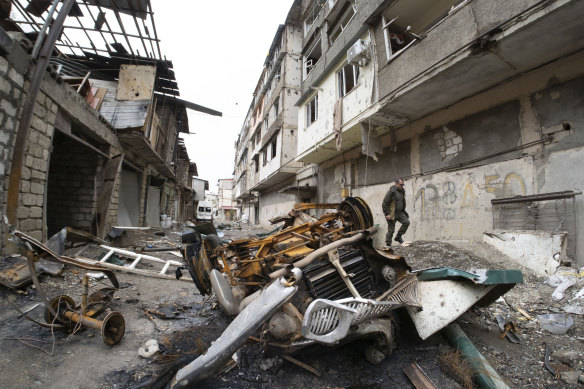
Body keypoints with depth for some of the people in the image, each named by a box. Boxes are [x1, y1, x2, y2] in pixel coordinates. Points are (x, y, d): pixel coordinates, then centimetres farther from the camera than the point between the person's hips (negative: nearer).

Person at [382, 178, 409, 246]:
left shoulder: (402, 191, 9)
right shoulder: (391, 191, -16)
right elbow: (384, 203, -18)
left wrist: (403, 211, 19)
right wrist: (387, 214, -21)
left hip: (400, 212, 7)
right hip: (392, 214, -7)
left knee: (406, 222, -11)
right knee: (391, 230, -2)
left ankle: (398, 236, 6)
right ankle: (388, 244, 12)